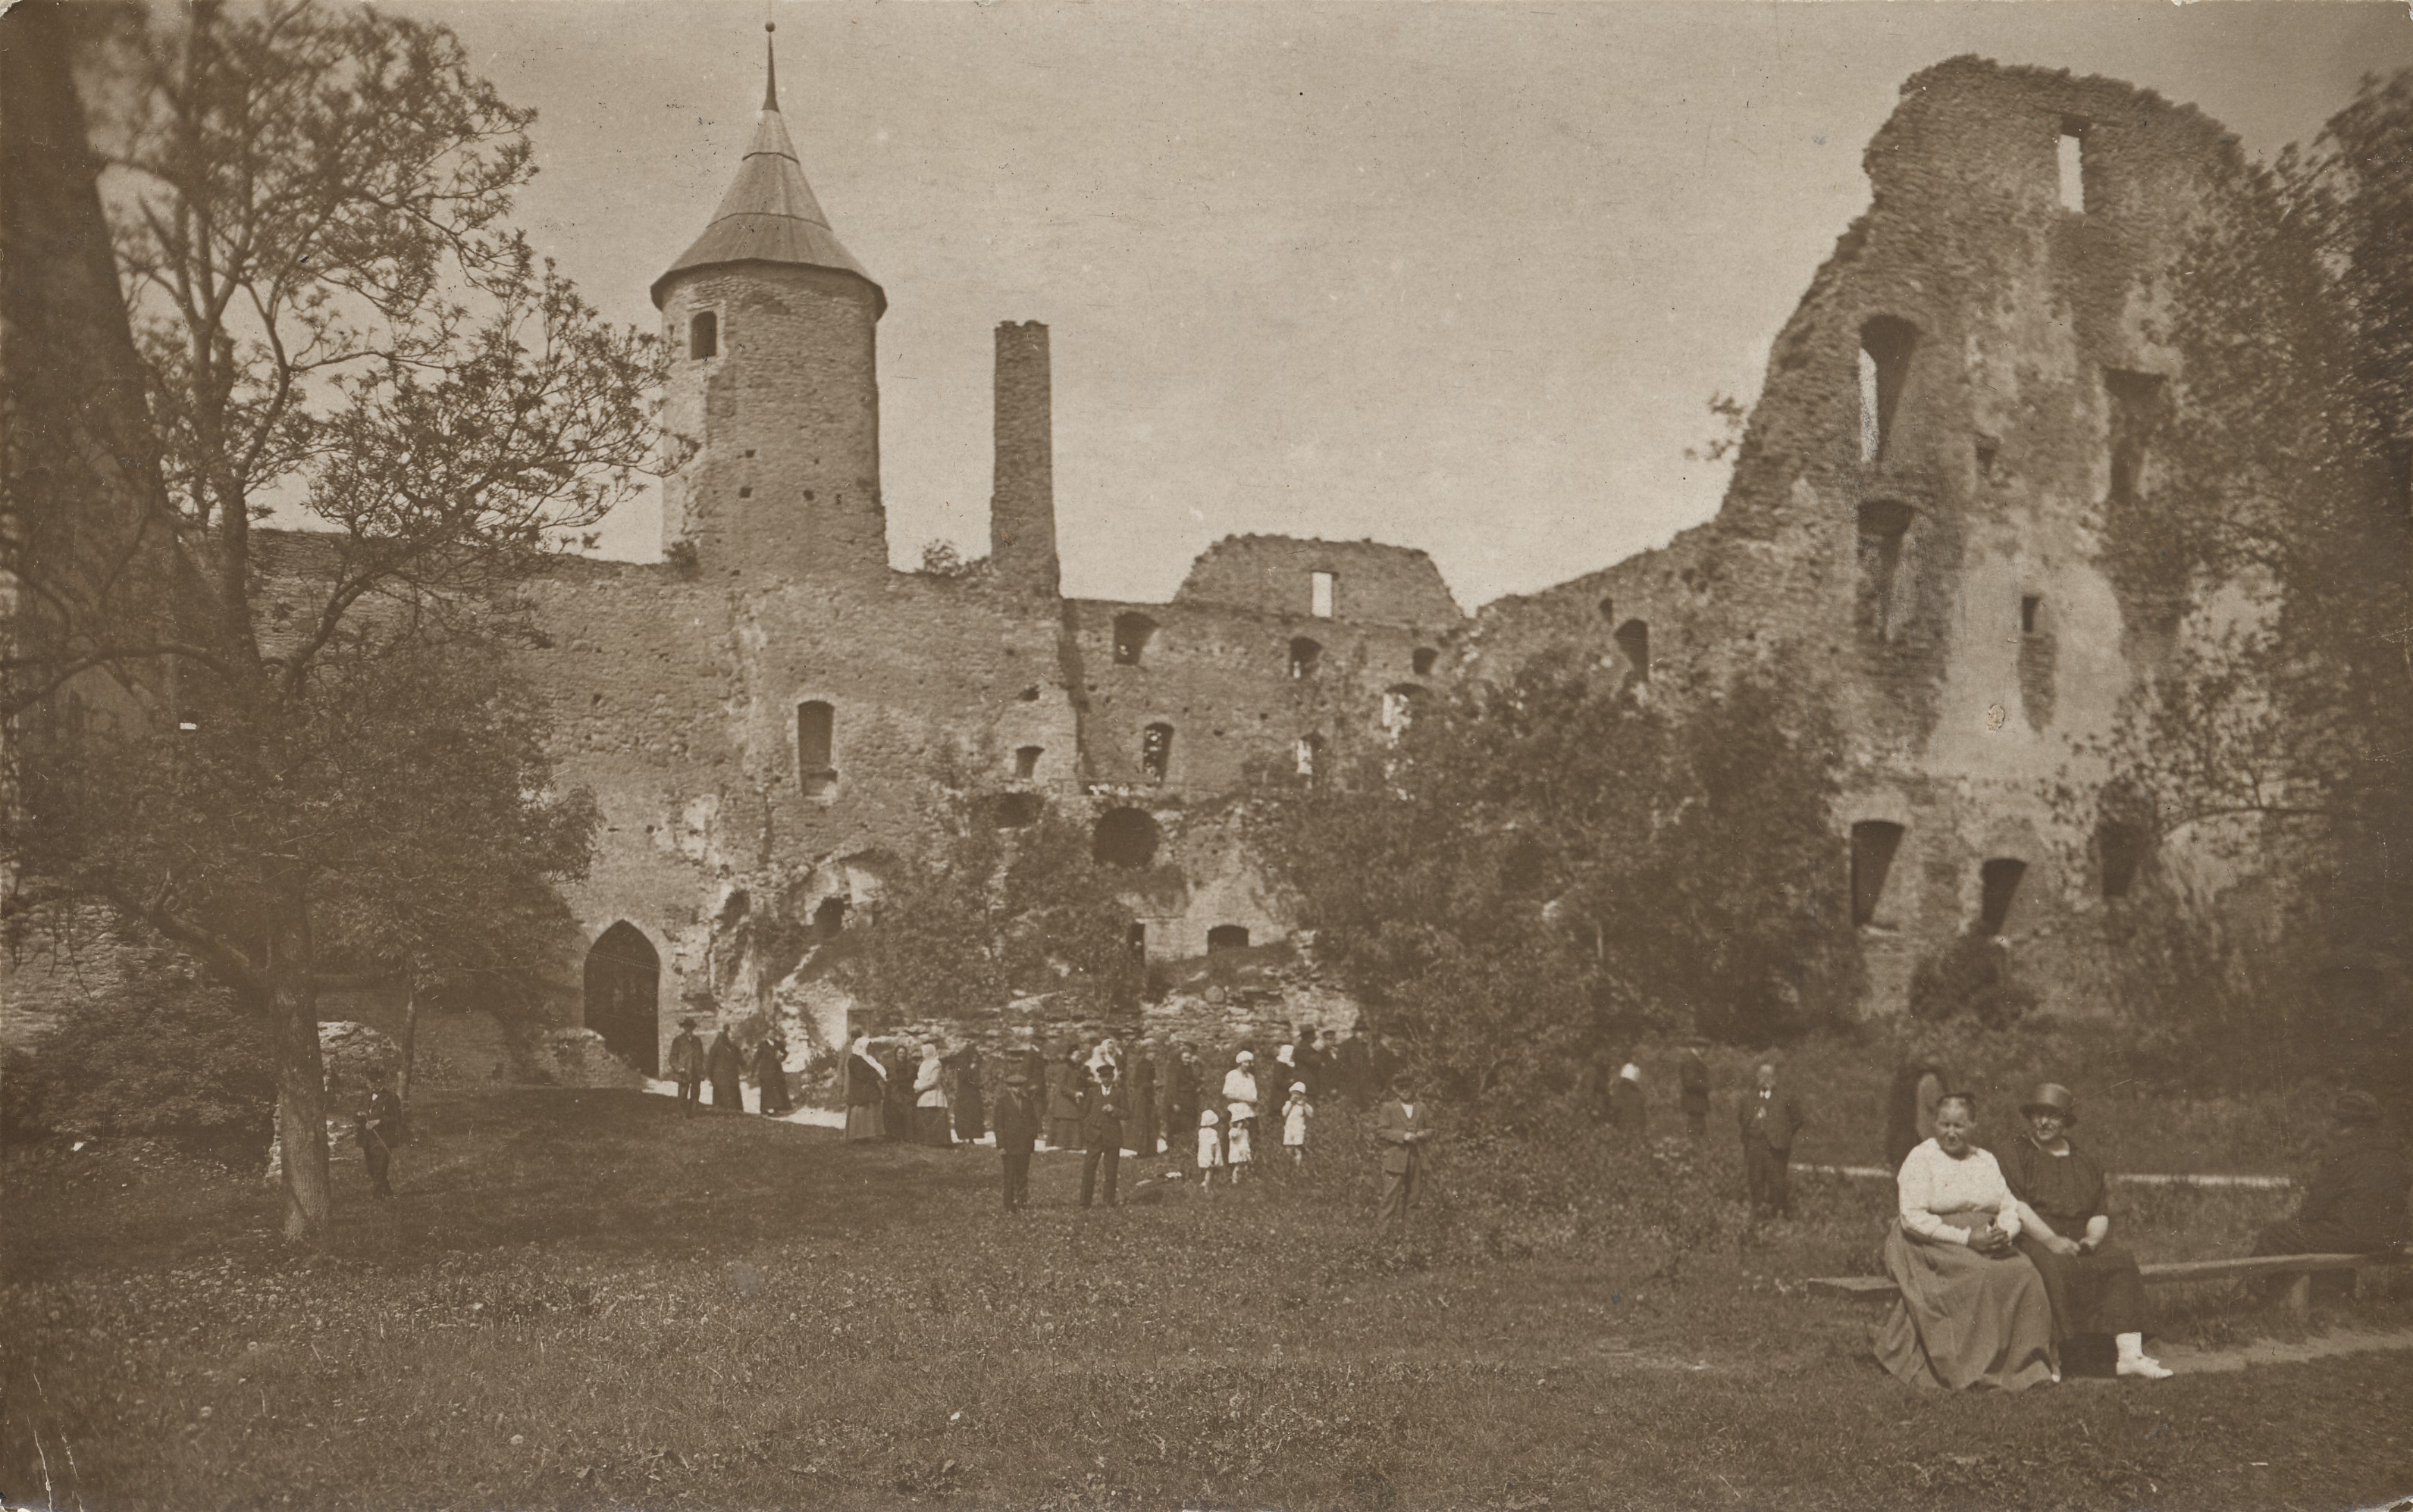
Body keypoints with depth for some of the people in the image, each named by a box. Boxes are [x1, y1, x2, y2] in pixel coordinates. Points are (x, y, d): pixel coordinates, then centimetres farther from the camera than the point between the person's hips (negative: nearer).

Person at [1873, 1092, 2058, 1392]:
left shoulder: (1986, 1161, 18)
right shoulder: (1920, 1159, -1)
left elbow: (2010, 1209, 15)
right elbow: (1913, 1218, -11)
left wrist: (2004, 1233, -10)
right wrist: (1967, 1238, -18)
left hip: (1989, 1244, 5)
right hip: (1934, 1246, -5)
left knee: (2025, 1274, -24)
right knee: (1985, 1275, -33)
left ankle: (2027, 1365, -17)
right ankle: (1979, 1368, -27)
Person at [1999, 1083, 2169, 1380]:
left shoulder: (2085, 1163, 22)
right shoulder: (2013, 1154, 7)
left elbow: (2100, 1214, 16)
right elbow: (2014, 1205, -7)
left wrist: (2091, 1238, -6)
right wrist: (2051, 1240, -18)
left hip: (2079, 1242, 5)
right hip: (2032, 1241, -5)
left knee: (2121, 1261, -22)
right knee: (2055, 1267, -35)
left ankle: (2128, 1354, -28)